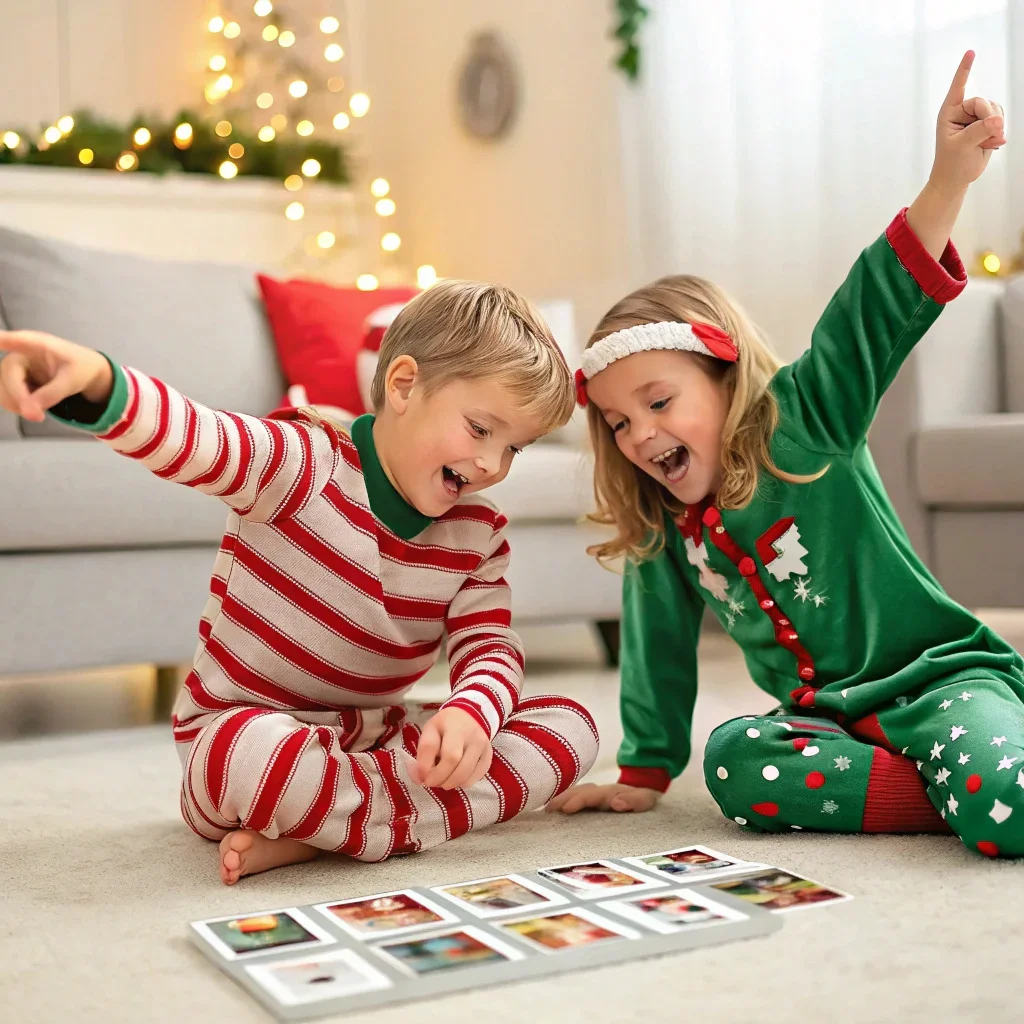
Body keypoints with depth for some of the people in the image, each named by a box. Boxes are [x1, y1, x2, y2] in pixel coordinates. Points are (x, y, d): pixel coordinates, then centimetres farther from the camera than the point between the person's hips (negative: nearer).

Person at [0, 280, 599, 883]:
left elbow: (490, 645, -4)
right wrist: (95, 382, -57)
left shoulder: (479, 536, 2)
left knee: (570, 728, -12)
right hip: (240, 732, -6)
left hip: (375, 737, 6)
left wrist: (473, 712, -31)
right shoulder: (303, 464, -15)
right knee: (255, 752, -44)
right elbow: (191, 438, -33)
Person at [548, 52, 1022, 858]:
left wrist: (948, 181, -35)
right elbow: (660, 649, 17)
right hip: (828, 714, 6)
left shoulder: (802, 427, -8)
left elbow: (874, 315, -22)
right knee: (734, 761, -27)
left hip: (937, 676, -6)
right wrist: (644, 776, 20)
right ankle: (949, 788, -16)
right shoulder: (663, 537, 8)